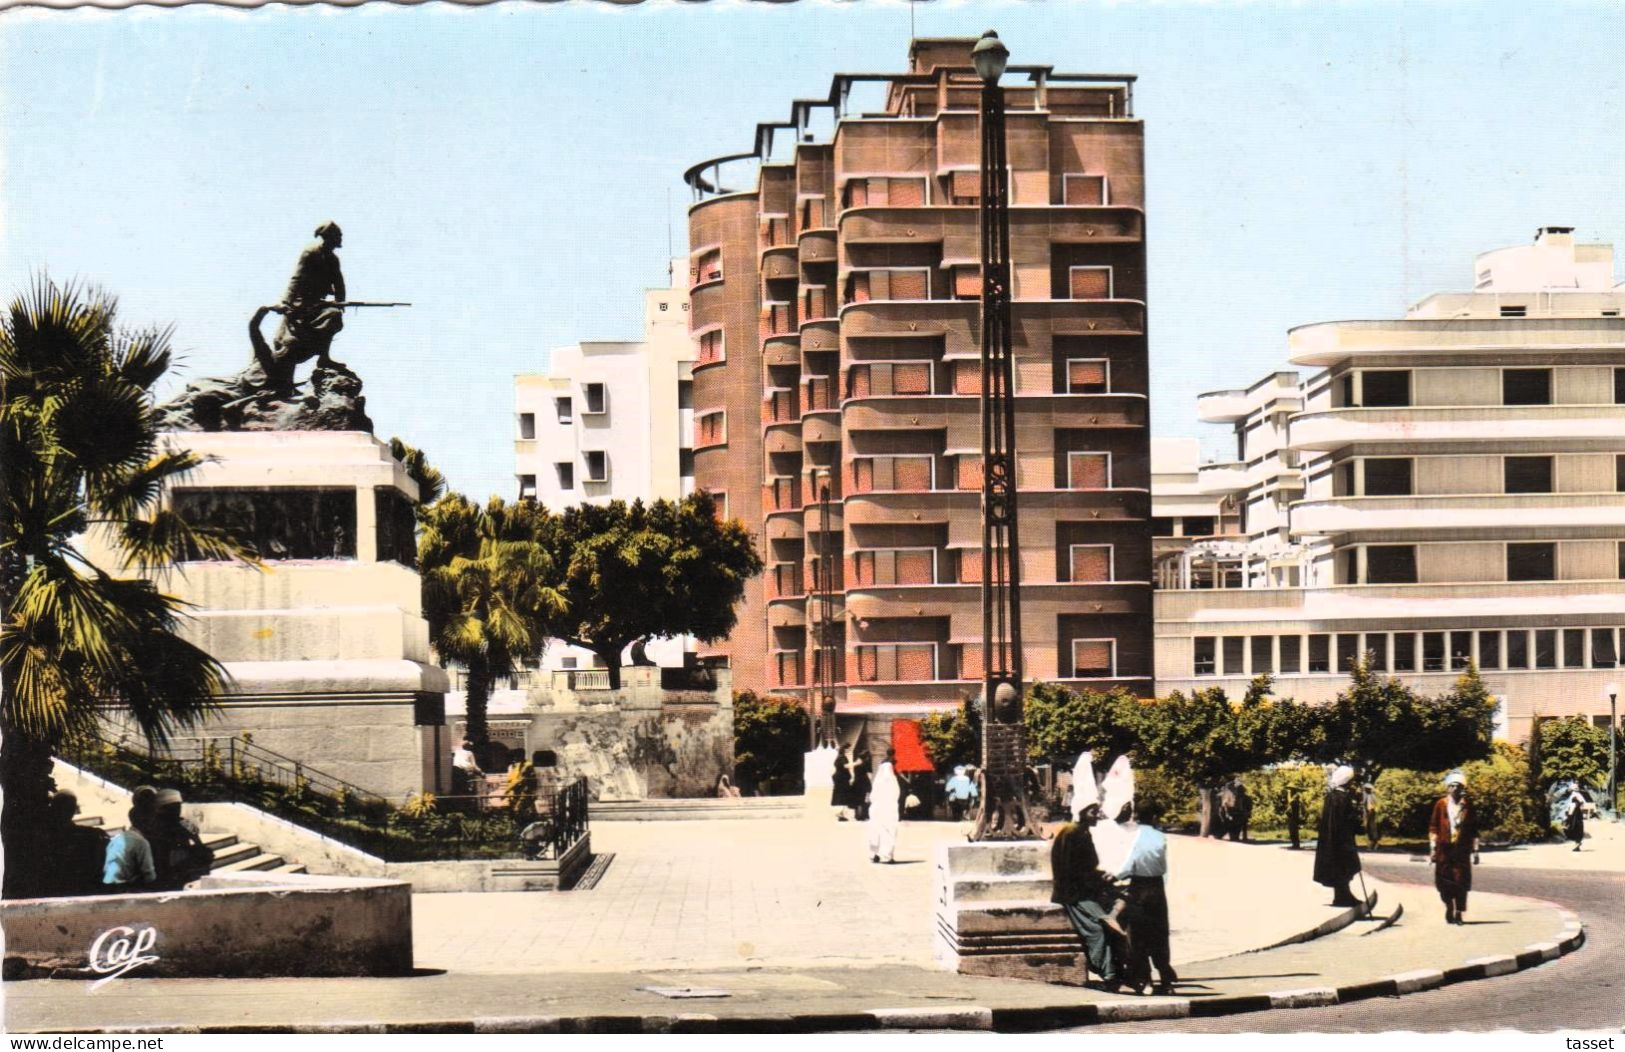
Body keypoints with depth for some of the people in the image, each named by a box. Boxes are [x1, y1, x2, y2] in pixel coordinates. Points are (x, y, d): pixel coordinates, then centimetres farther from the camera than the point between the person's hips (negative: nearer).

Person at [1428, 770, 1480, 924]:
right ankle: (1449, 908, 20)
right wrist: (1433, 847, 2)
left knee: (1461, 881, -4)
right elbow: (1433, 826, 6)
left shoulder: (1467, 805, 6)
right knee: (1444, 881, 0)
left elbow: (1474, 829, 10)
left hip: (1462, 848, 0)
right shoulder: (1441, 804, 4)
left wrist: (1475, 849, 8)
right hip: (1444, 848, 0)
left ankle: (1458, 913, 3)